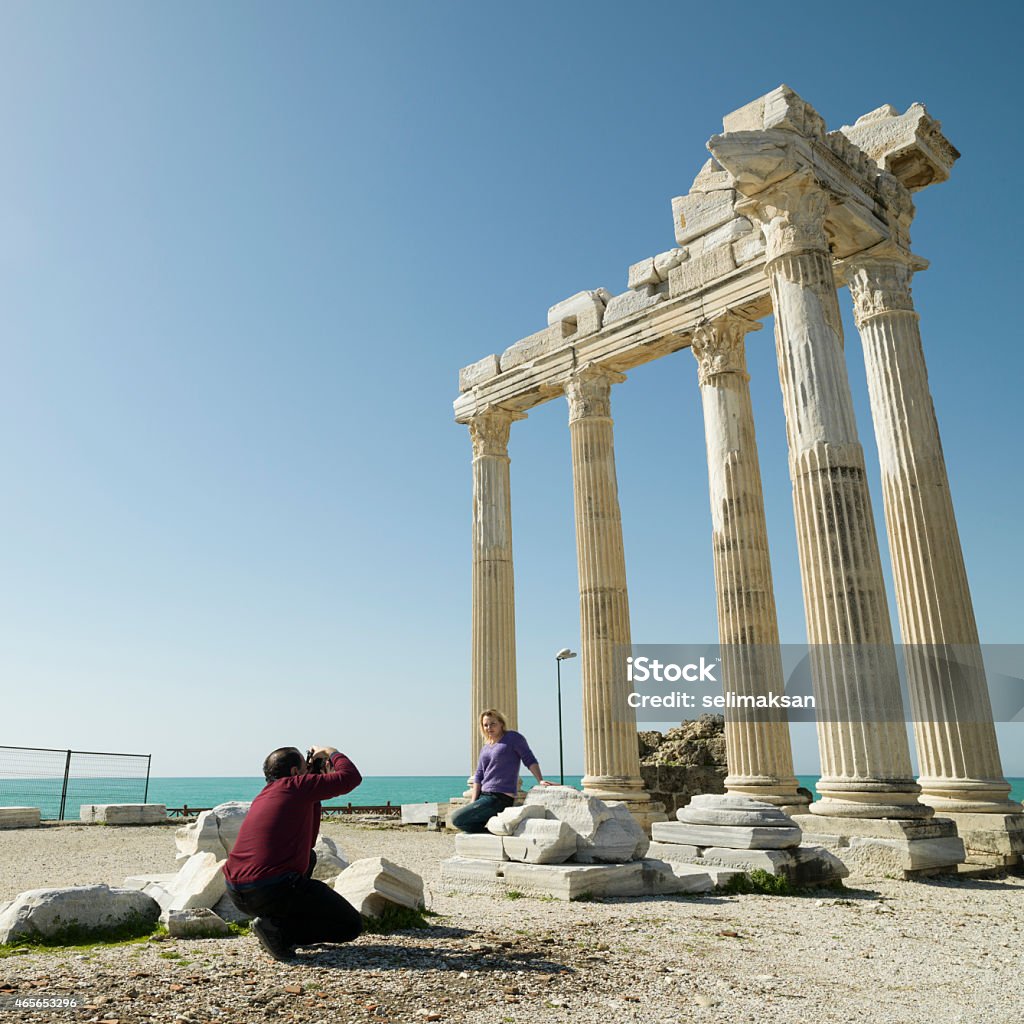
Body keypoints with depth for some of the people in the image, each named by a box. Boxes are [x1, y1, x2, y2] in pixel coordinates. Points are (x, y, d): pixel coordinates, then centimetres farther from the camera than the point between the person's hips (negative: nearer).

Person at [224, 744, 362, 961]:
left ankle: (274, 922, 20)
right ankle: (277, 929, -9)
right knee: (351, 925, 3)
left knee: (308, 856, 34)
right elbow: (351, 777, -5)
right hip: (273, 891, -9)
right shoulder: (294, 785, -3)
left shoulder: (264, 796, 22)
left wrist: (315, 796, 27)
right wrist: (331, 752, 13)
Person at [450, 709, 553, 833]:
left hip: (500, 798, -9)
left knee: (457, 819, -14)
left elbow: (529, 759, -9)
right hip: (485, 795, 9)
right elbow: (479, 775, 10)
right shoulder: (486, 747, 16)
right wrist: (473, 803, 0)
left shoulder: (513, 737, -3)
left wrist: (540, 780, -22)